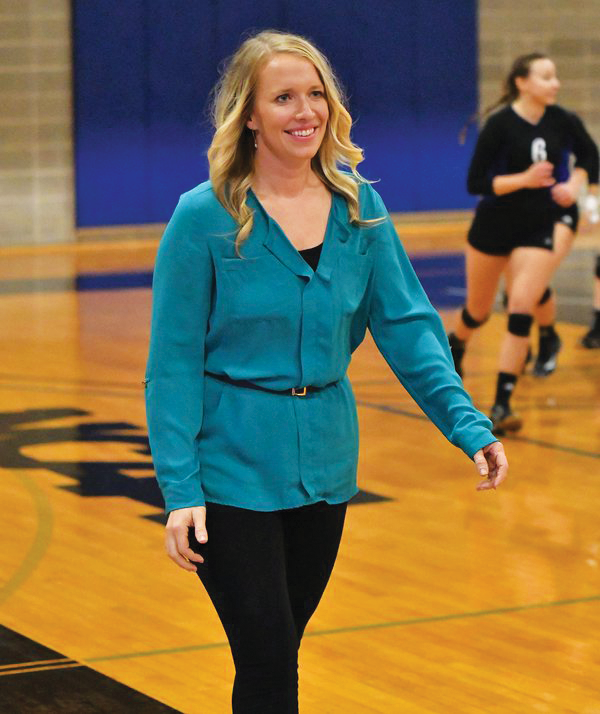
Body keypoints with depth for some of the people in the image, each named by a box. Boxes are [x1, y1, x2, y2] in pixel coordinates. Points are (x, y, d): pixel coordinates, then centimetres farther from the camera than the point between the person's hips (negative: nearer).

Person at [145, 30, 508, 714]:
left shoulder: (359, 208, 2)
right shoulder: (204, 217, -11)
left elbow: (407, 324, 1)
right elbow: (174, 362, -9)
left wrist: (469, 426, -10)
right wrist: (180, 489, -14)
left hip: (324, 464, 4)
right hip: (234, 469, -4)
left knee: (278, 650, 15)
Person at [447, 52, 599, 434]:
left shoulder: (564, 122, -8)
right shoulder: (500, 124, -18)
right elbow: (476, 183, -17)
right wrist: (524, 179, -29)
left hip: (542, 224, 1)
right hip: (495, 225, -1)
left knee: (521, 304, -16)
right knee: (479, 311, 16)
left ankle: (503, 405, -12)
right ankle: (456, 345, 53)